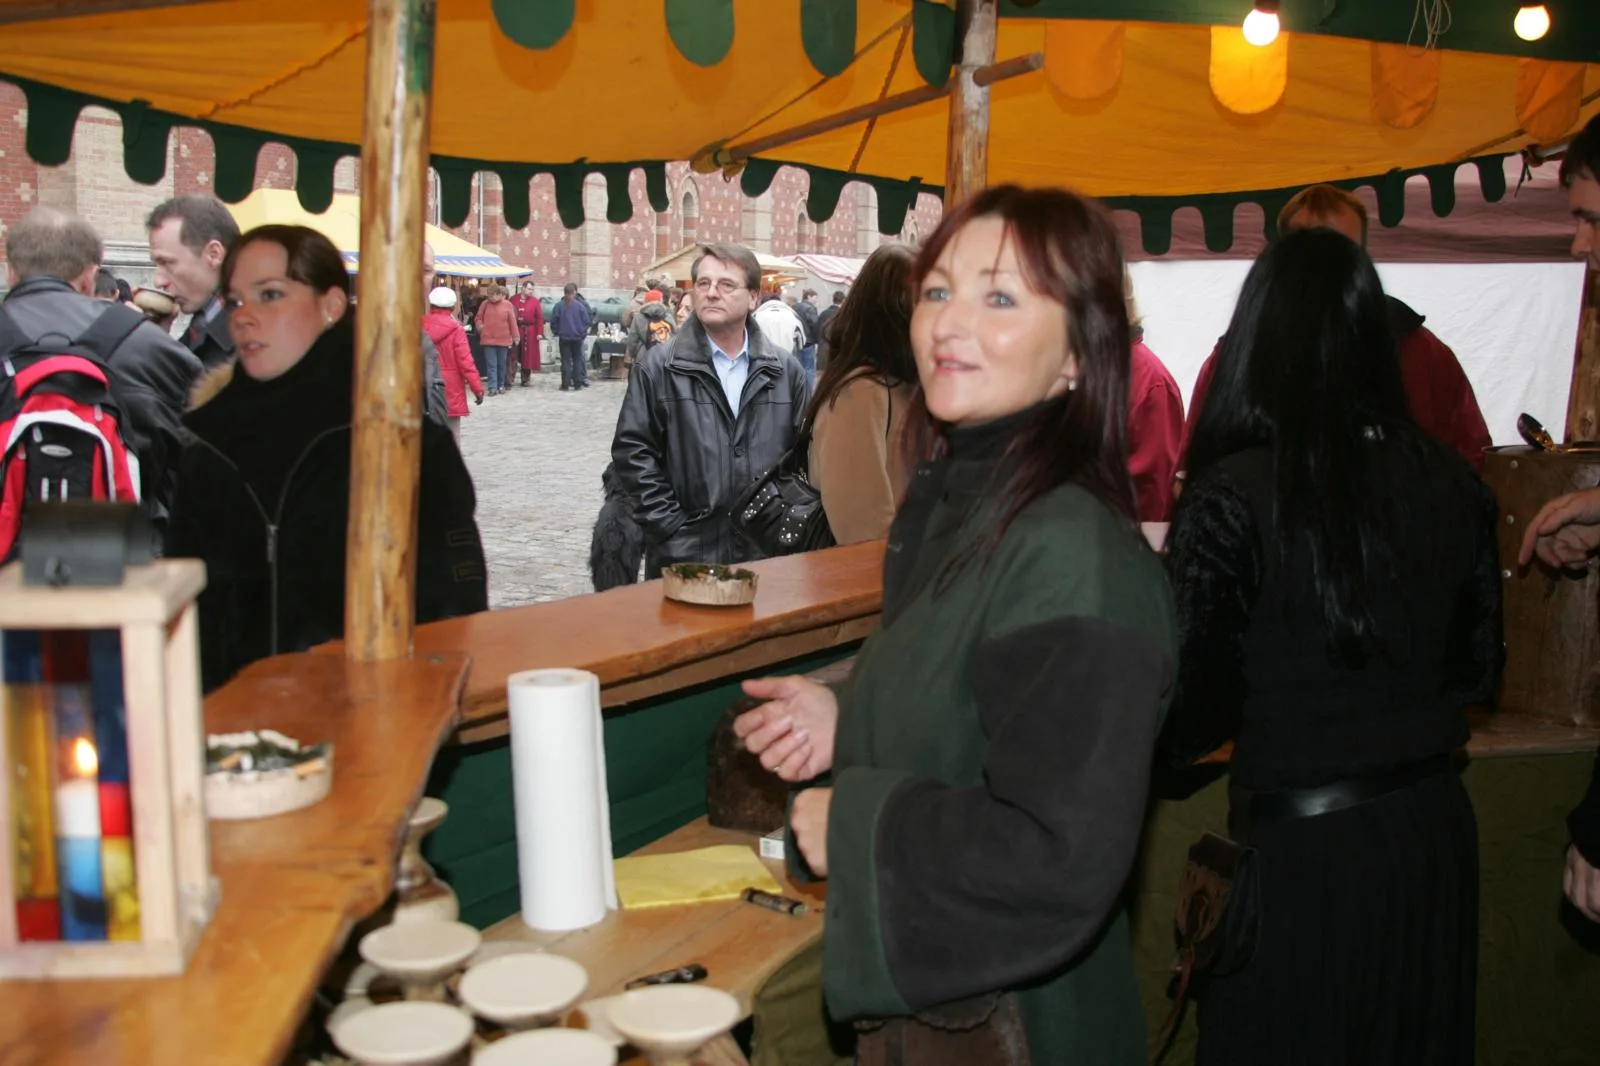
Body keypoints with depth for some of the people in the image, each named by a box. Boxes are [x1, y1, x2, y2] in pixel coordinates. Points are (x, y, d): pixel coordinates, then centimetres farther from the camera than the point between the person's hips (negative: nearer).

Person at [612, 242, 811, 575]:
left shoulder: (785, 371, 9)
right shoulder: (658, 367, 0)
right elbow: (633, 451, -4)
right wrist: (669, 526, -10)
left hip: (768, 552, 2)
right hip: (685, 553, -2)